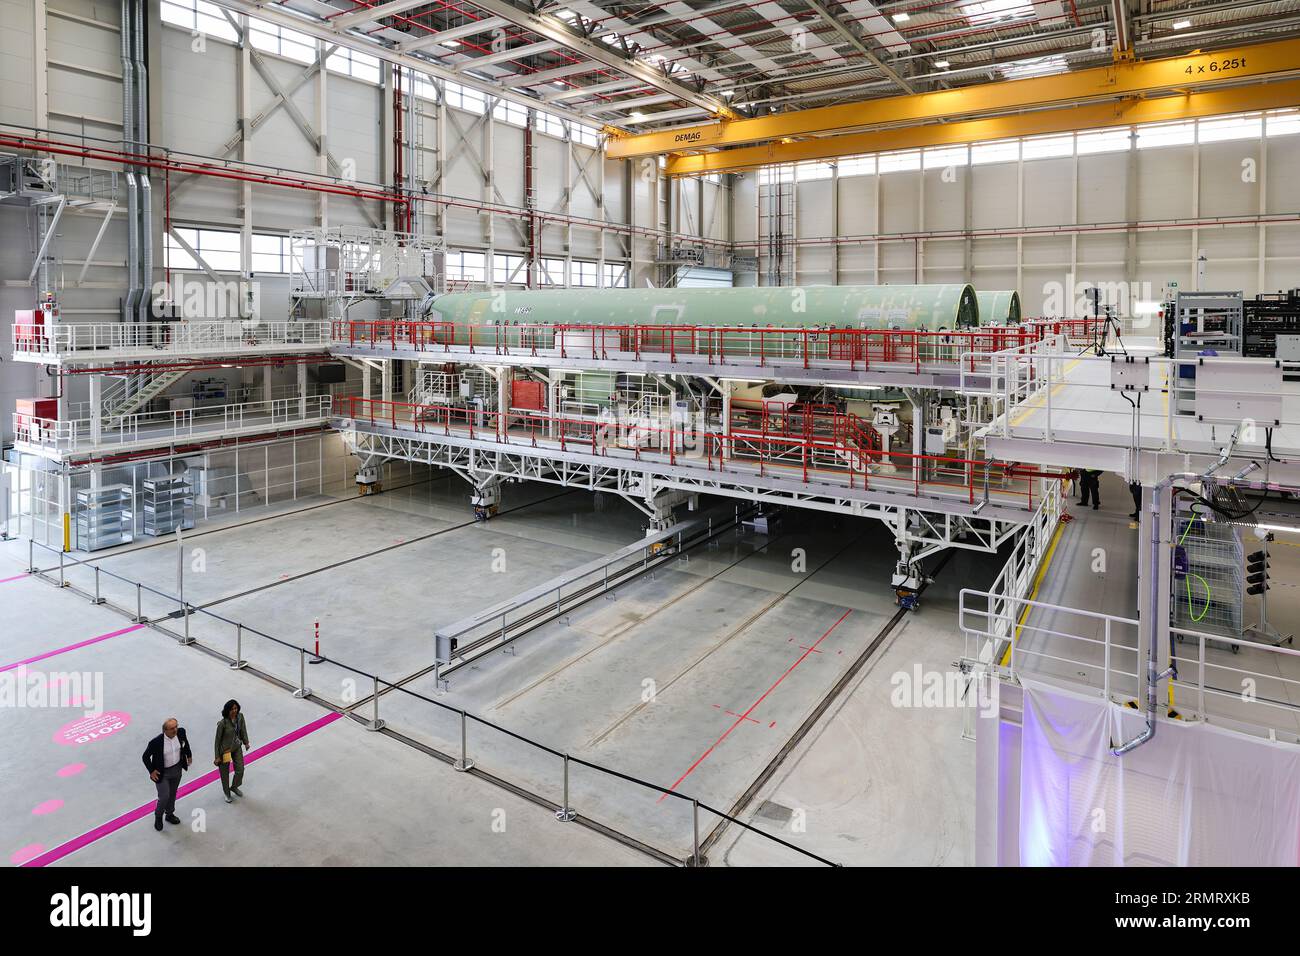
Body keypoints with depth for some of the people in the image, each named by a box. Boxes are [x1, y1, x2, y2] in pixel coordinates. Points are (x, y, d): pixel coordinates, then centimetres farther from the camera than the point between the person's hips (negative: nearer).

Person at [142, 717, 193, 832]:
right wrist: (151, 771, -12)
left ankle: (170, 814, 44)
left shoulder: (181, 732, -18)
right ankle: (158, 816, 26)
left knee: (172, 794, 21)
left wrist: (189, 755, 14)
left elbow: (185, 741, 6)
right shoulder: (156, 742, -30)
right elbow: (145, 756, -14)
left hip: (177, 769, 4)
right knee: (164, 796, -4)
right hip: (162, 773, -4)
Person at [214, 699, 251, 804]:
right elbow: (218, 739, -18)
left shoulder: (240, 716, -14)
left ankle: (234, 787, 41)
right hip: (225, 749, -4)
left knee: (240, 769, 11)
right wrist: (217, 757, -13)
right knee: (225, 772, 14)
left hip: (237, 747, 5)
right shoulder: (223, 723, -28)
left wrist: (246, 742, 7)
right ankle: (227, 793, 37)